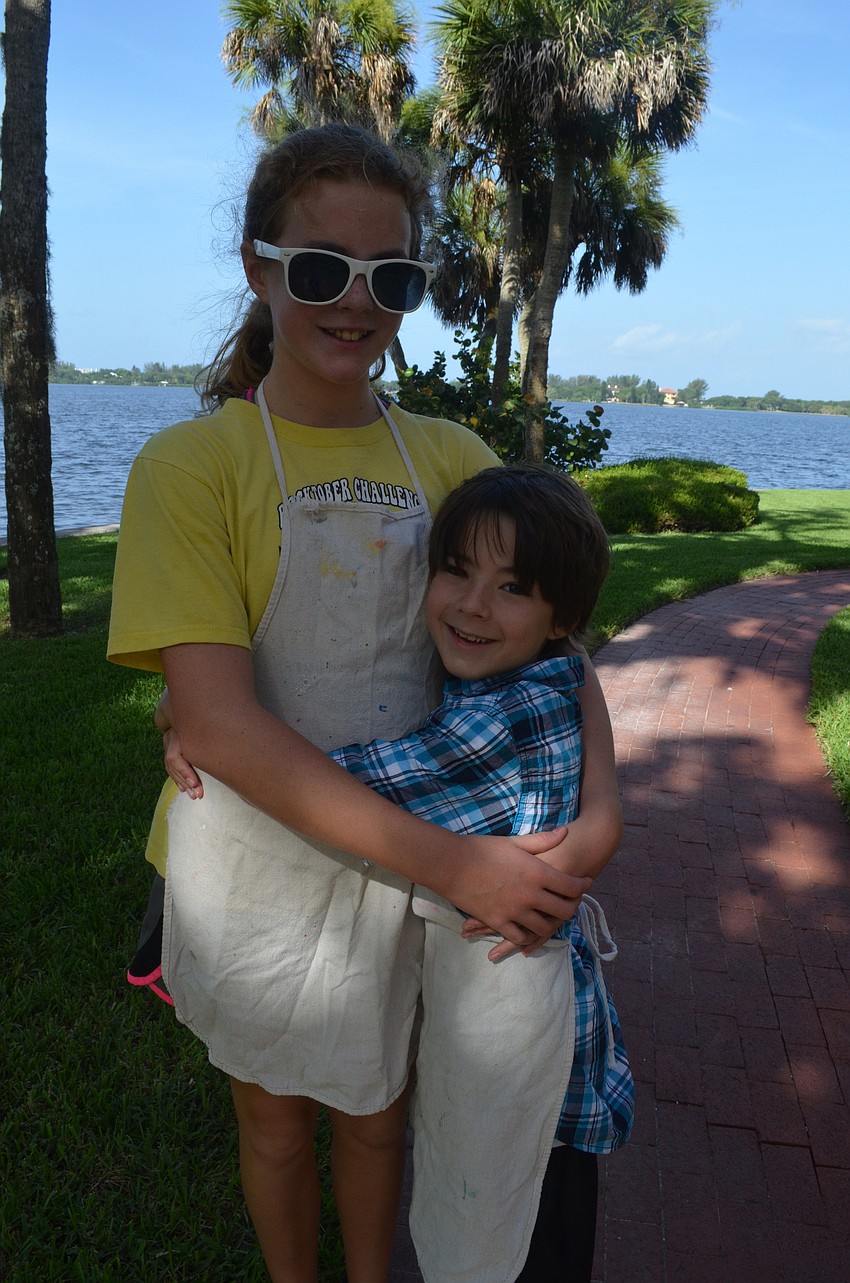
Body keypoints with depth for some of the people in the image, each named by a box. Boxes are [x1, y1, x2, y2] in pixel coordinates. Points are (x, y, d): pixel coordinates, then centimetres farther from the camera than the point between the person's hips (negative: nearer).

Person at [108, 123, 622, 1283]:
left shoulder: (450, 457, -2)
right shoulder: (190, 464, -14)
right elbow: (217, 722, -23)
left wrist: (600, 811, -19)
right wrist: (452, 862, -27)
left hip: (416, 859, 3)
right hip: (262, 862, -2)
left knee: (379, 1107, 24)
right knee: (276, 1120, 22)